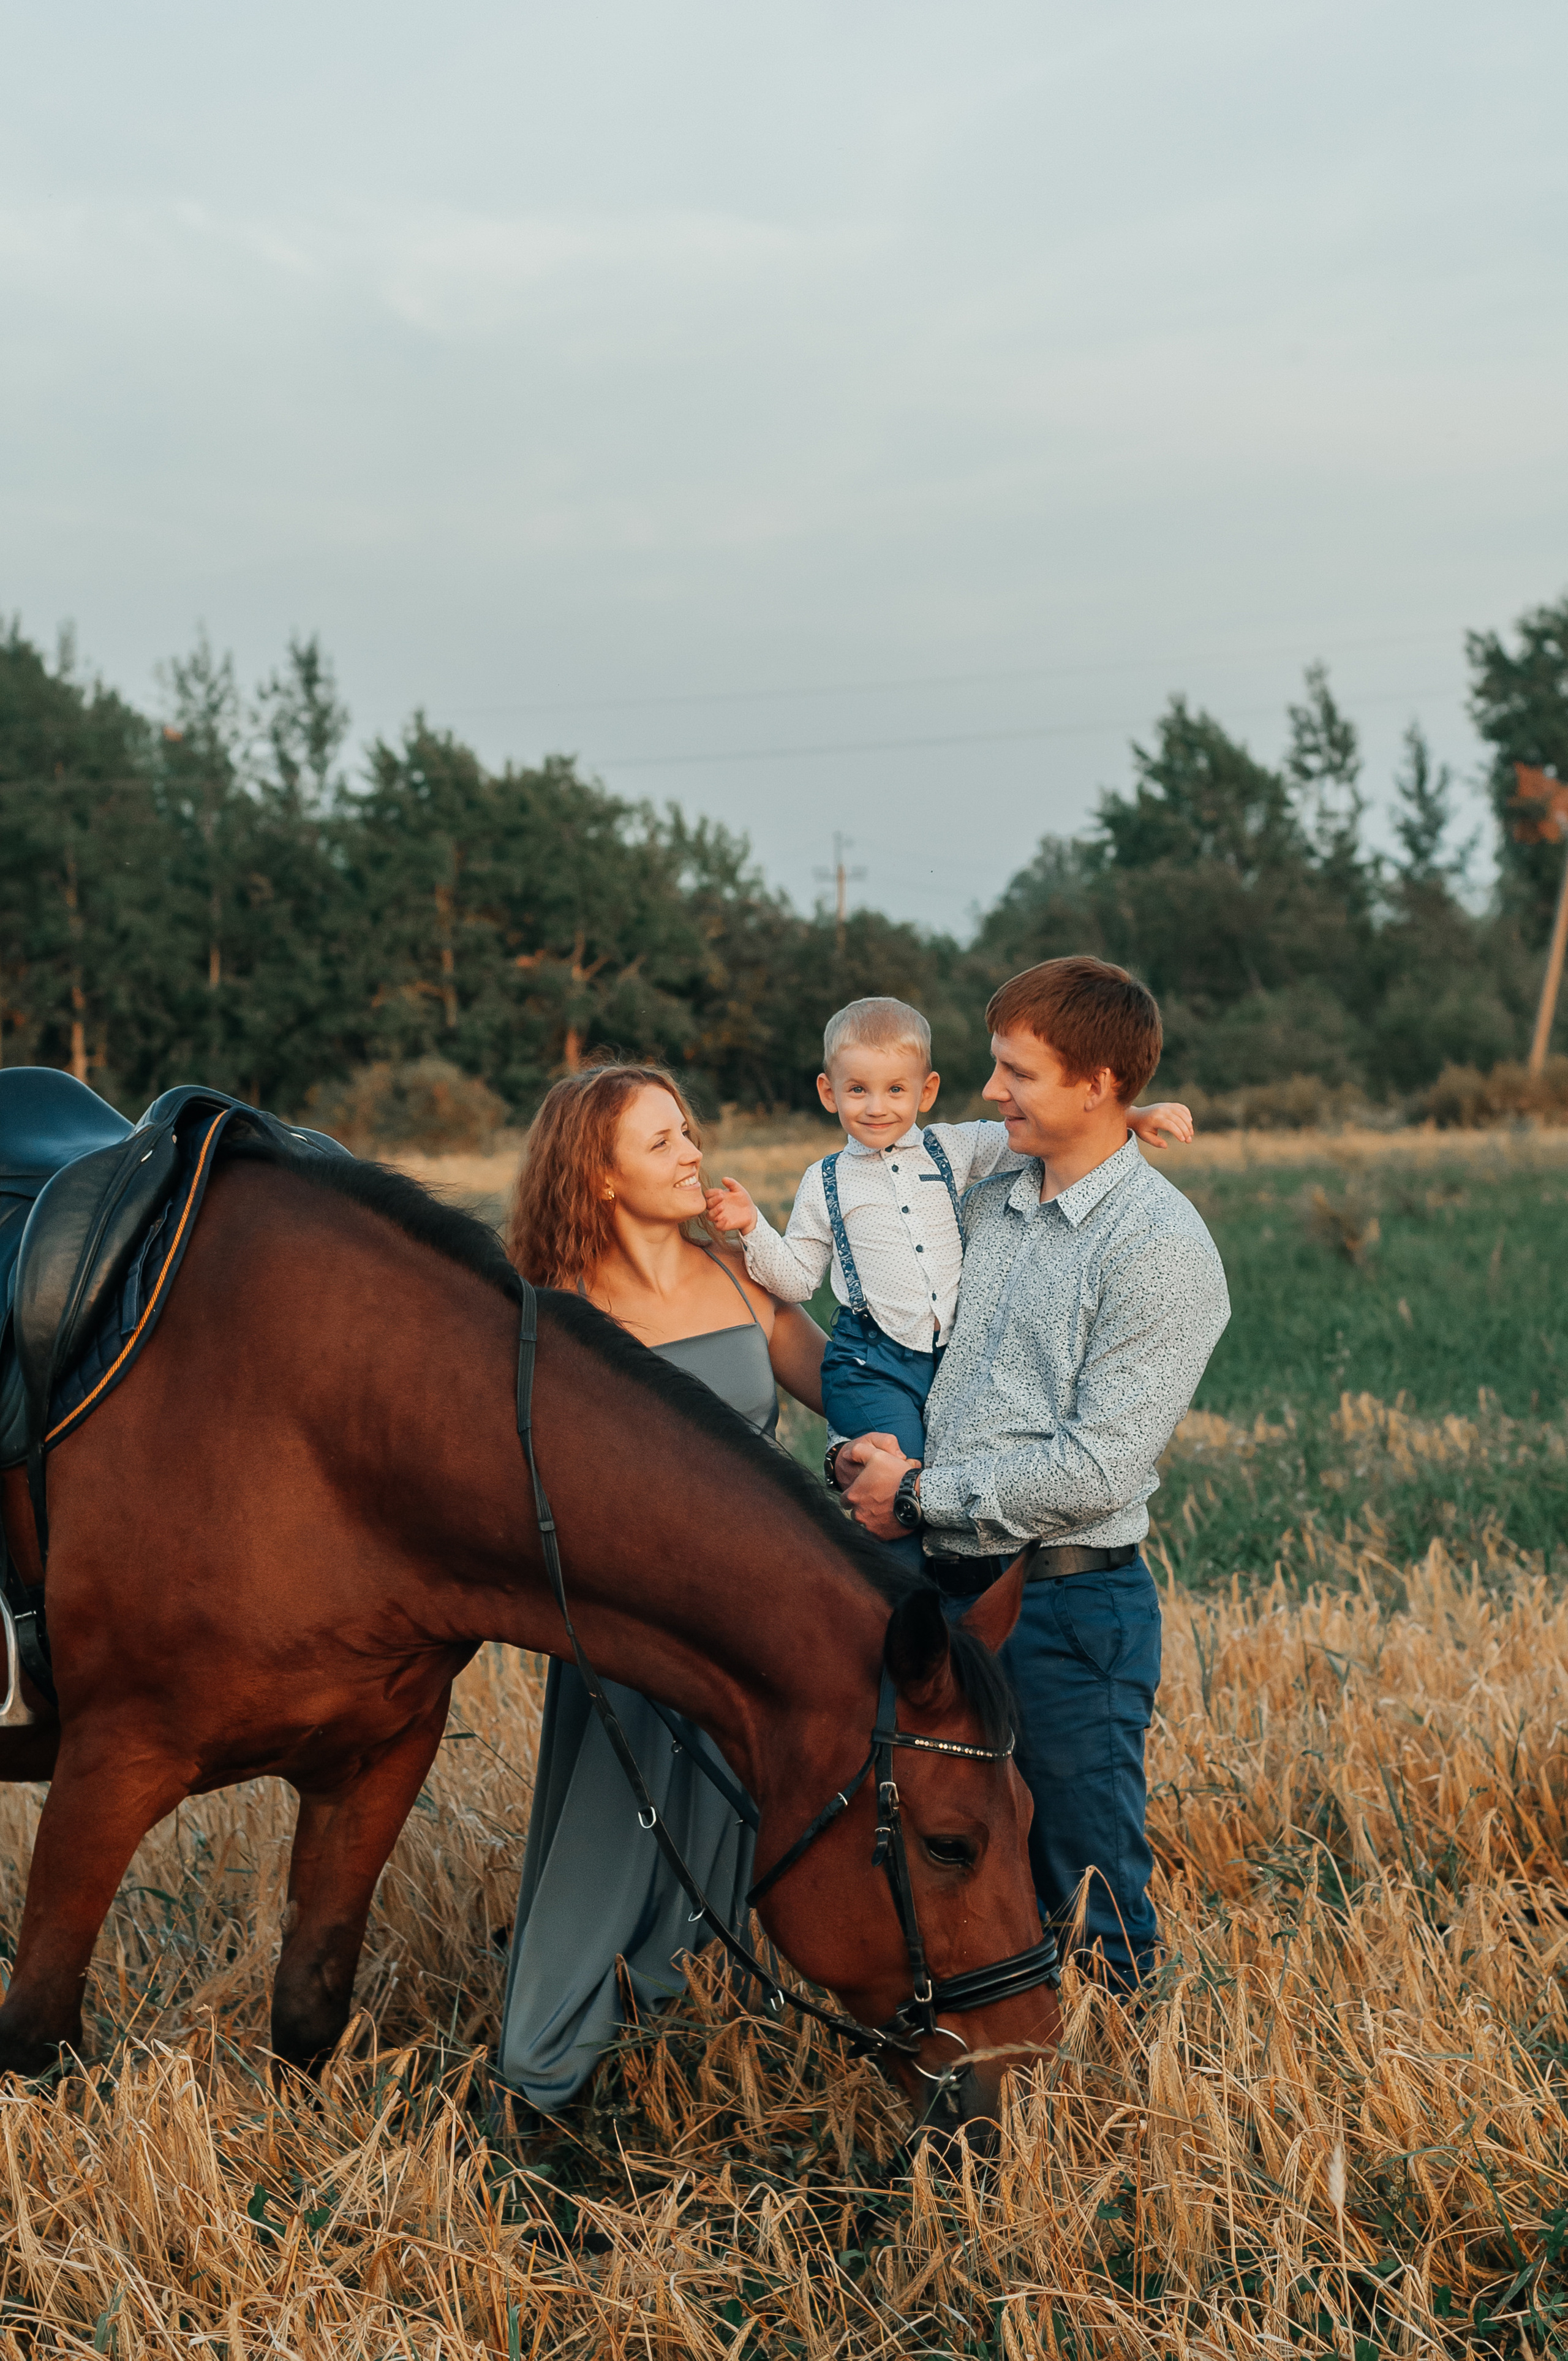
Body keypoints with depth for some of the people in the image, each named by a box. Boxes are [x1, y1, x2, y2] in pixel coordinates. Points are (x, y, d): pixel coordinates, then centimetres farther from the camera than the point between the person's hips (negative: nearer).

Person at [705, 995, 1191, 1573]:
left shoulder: (954, 1150, 8)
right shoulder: (825, 1183, 7)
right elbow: (798, 1277, 11)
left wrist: (1131, 1117, -5)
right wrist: (753, 1227, -4)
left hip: (952, 1354, 3)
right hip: (871, 1366, -3)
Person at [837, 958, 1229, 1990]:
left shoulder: (1161, 1249, -14)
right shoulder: (990, 1203, 9)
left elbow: (1096, 1471, -19)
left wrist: (920, 1492, -13)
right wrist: (875, 1460, -3)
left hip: (1073, 1603, -7)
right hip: (952, 1584, 7)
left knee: (1087, 1900, 4)